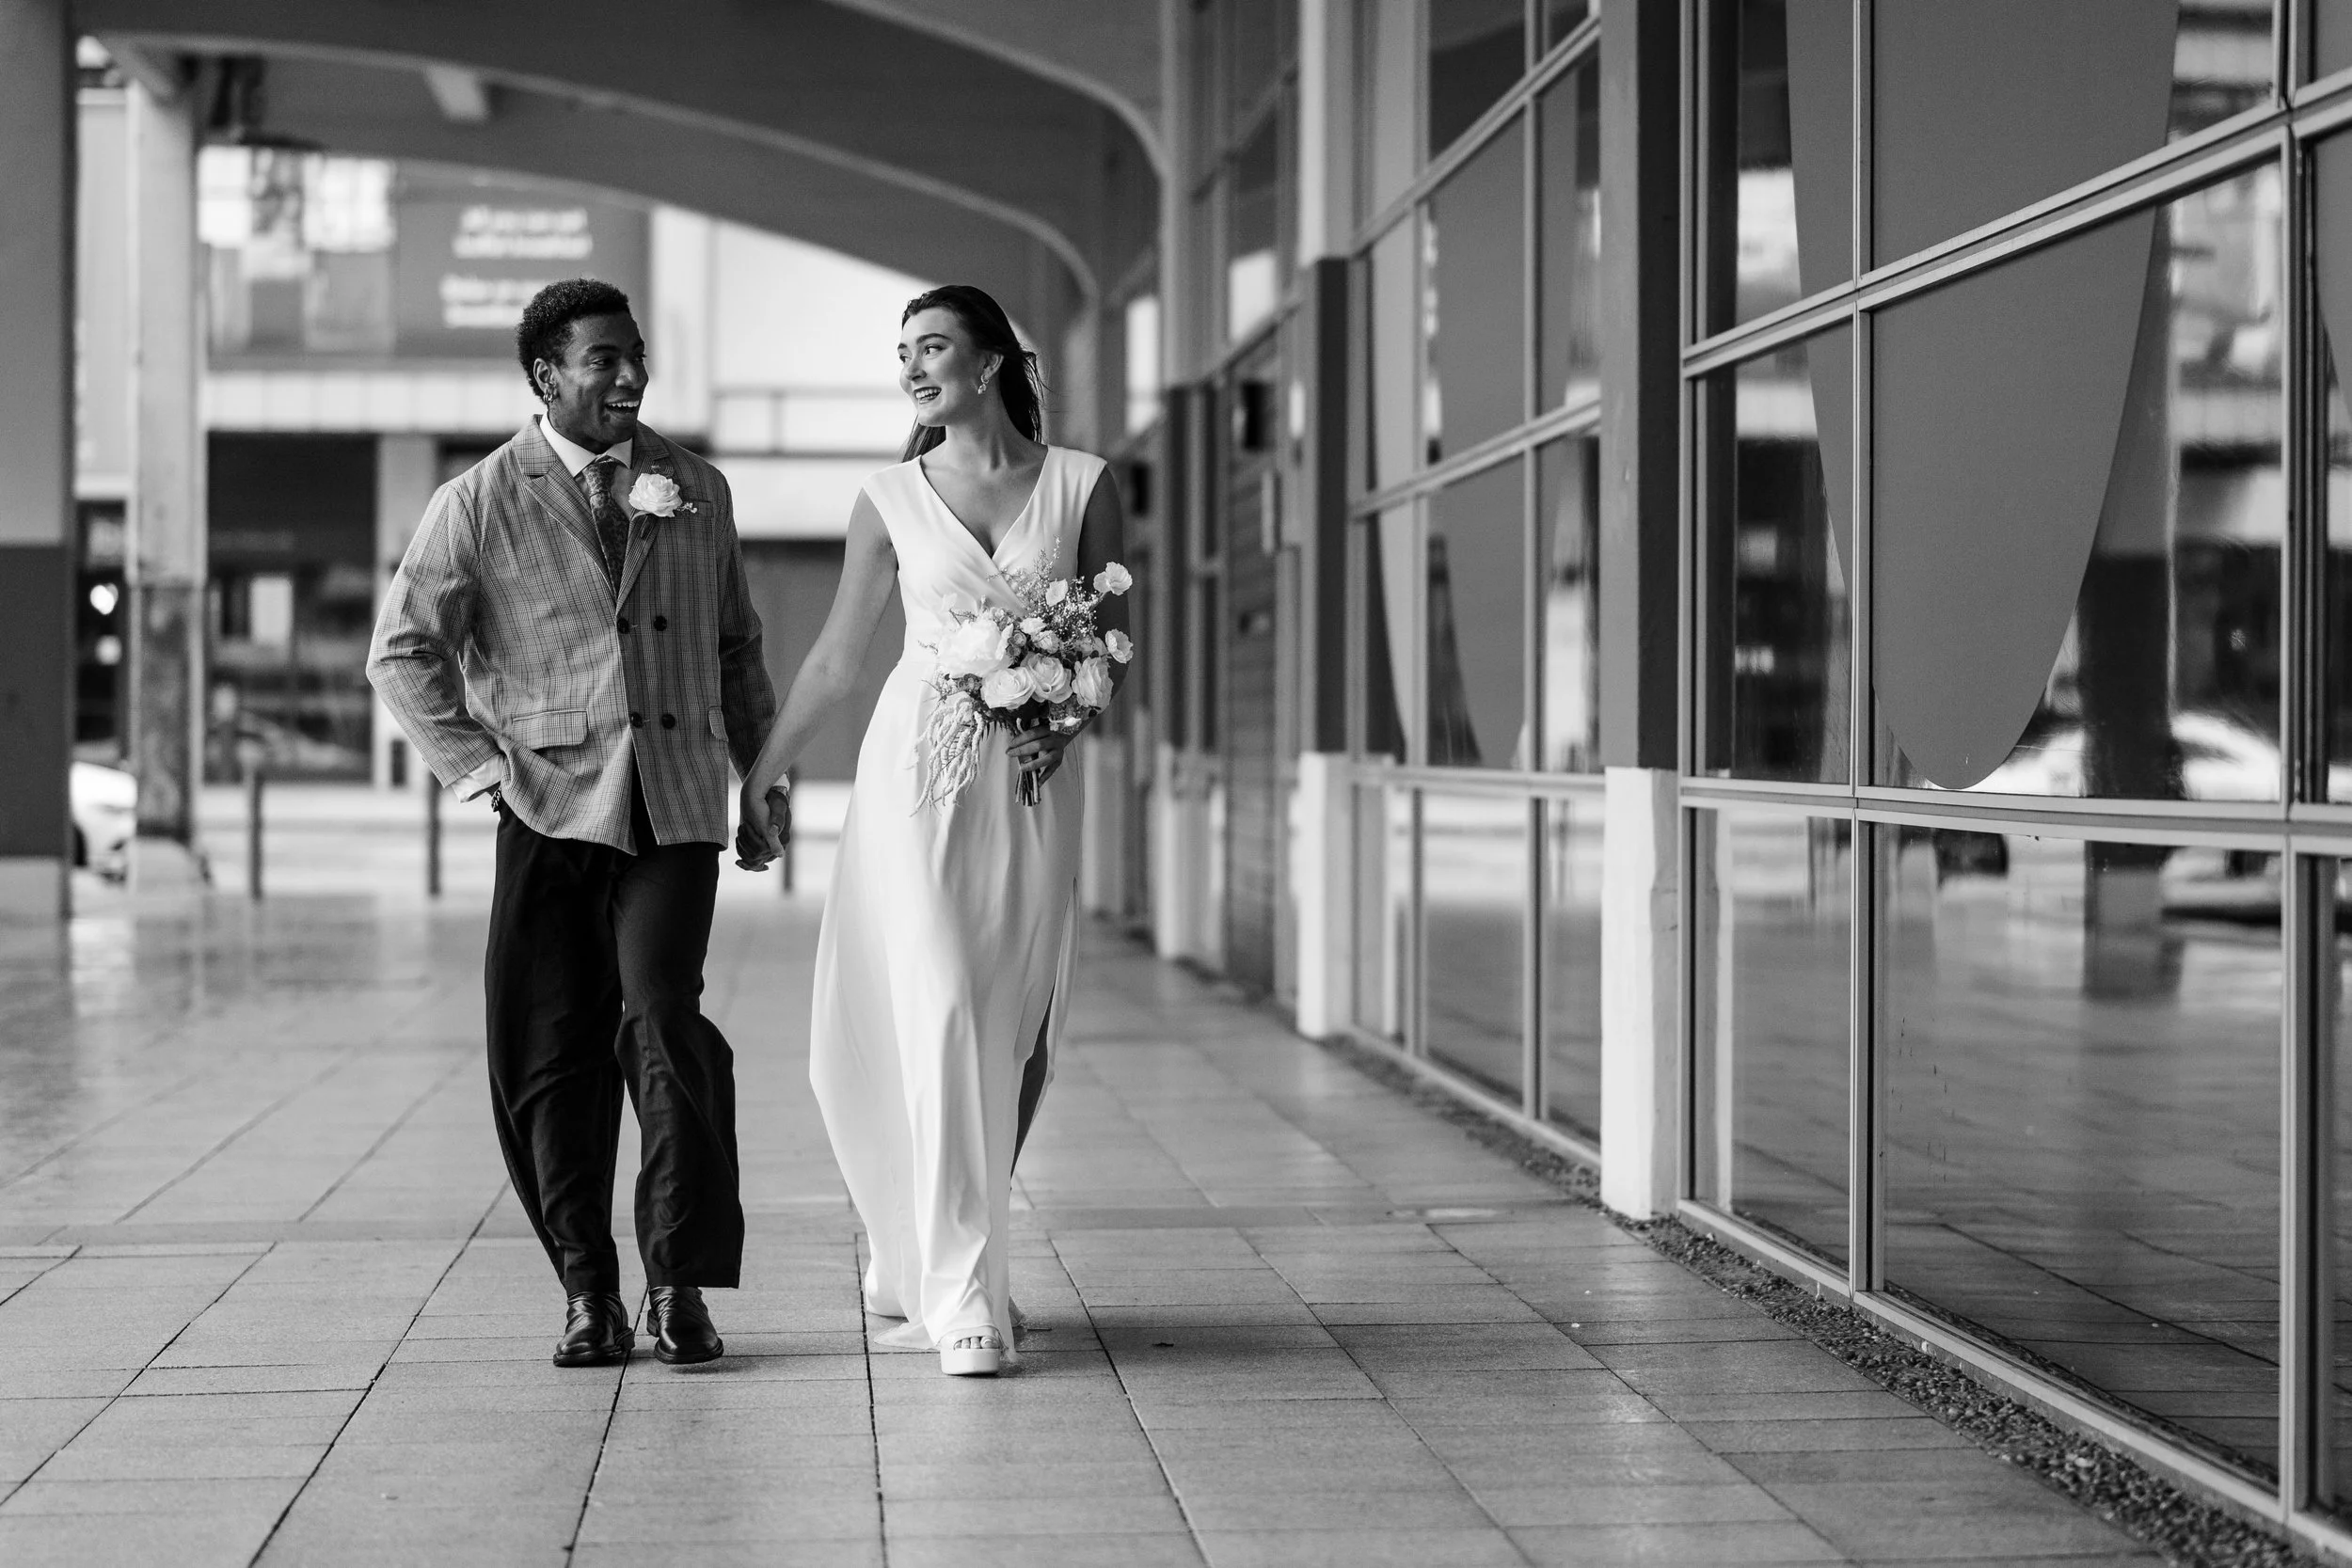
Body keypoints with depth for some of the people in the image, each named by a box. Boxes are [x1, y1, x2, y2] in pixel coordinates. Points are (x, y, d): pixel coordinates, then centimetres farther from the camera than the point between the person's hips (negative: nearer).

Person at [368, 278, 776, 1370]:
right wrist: (483, 769, -4)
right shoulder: (478, 504, 3)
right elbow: (402, 653, 4)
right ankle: (588, 1295, 12)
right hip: (551, 808, -1)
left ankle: (681, 1283, -8)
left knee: (662, 1017, -15)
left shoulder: (697, 491, 13)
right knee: (554, 1055, 1)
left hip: (675, 807, 1)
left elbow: (735, 646, 23)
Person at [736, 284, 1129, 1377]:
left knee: (1015, 1031, 3)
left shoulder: (1082, 485, 5)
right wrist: (755, 779, 12)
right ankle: (961, 1296, -10)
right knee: (938, 1012, -12)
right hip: (917, 766, -1)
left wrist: (1066, 720, -11)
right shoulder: (891, 501, 6)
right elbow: (833, 660, 12)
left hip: (1030, 779, 1)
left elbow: (1113, 639, 8)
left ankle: (920, 1264, 19)